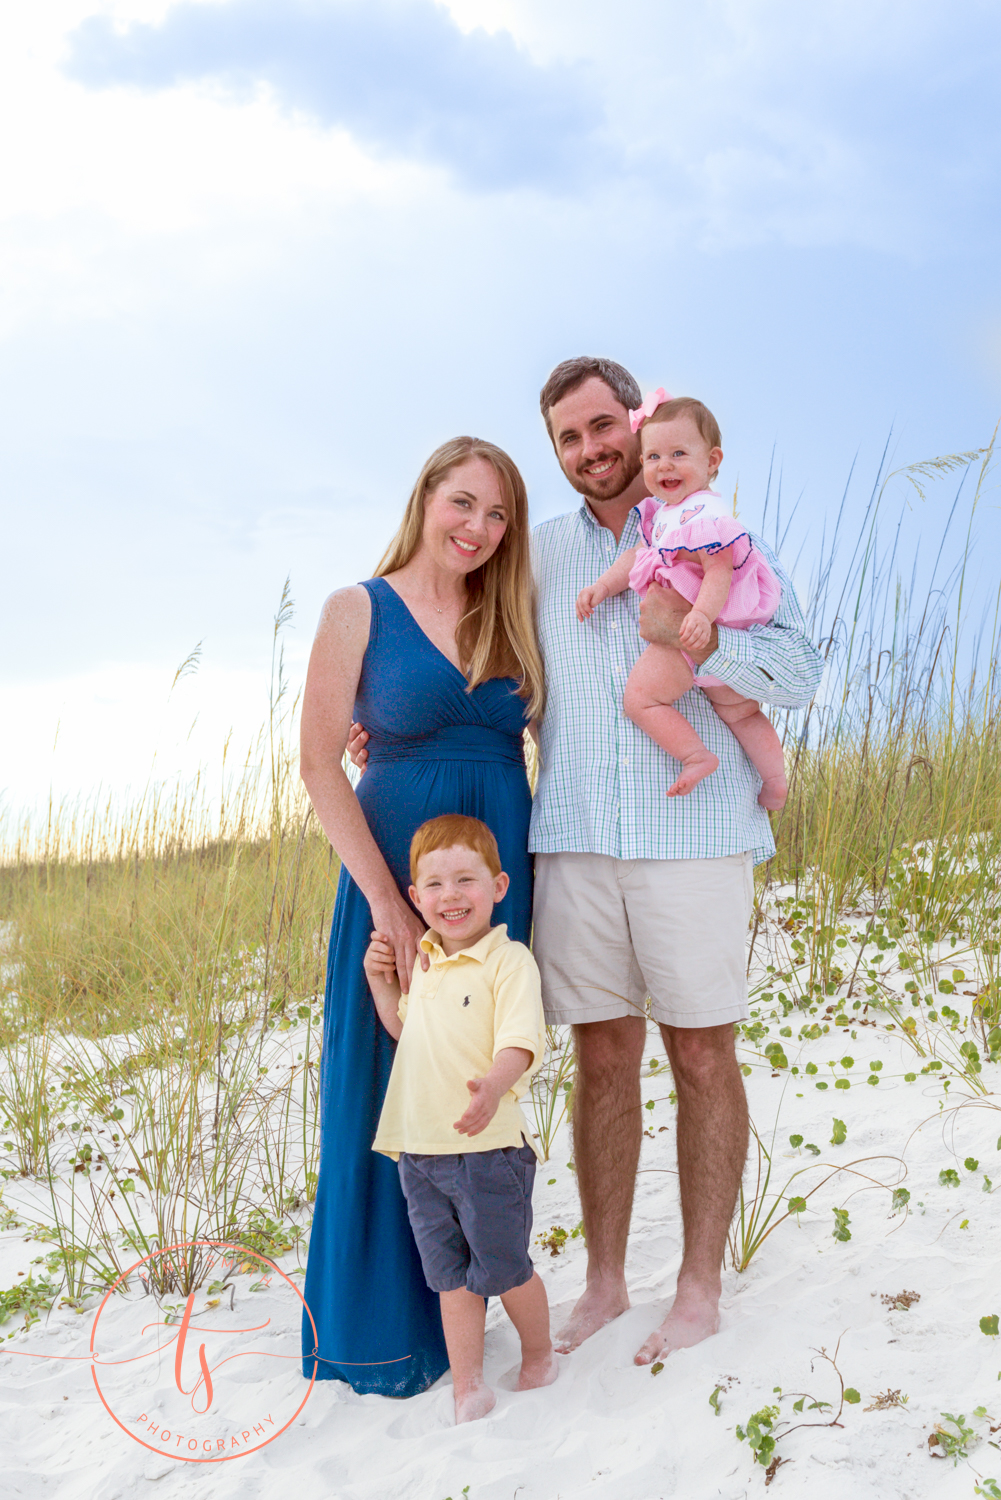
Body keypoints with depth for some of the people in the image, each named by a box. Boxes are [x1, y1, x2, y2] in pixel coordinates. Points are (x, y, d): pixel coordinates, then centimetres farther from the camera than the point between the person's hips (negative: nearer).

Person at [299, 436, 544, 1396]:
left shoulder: (508, 619, 10)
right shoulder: (359, 611, -3)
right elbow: (320, 764, -8)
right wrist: (385, 896, -14)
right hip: (396, 867, -4)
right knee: (389, 1090, 2)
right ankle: (382, 1324, 17)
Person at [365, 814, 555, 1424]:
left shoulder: (509, 960, -12)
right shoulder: (423, 962, 11)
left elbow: (521, 1041, -23)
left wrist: (493, 1086, -43)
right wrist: (380, 983, 10)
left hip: (486, 1146, -6)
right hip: (418, 1149, 6)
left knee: (502, 1268, 7)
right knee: (451, 1276, 11)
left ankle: (539, 1357, 32)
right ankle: (468, 1386, 20)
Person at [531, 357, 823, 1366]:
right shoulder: (538, 554, 16)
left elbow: (800, 669, -1)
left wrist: (693, 638, -16)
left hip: (693, 834, -2)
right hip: (573, 838, 3)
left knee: (702, 1057, 2)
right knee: (601, 1058, 7)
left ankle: (701, 1289, 15)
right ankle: (604, 1282, 19)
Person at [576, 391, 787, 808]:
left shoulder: (704, 514, -18)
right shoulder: (662, 513, 15)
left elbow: (720, 570, -27)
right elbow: (637, 555, 23)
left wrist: (703, 614, -41)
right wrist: (603, 586, 11)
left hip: (696, 633, -11)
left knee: (640, 697, -6)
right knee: (740, 712, 19)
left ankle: (696, 755, -8)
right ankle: (775, 781, 22)